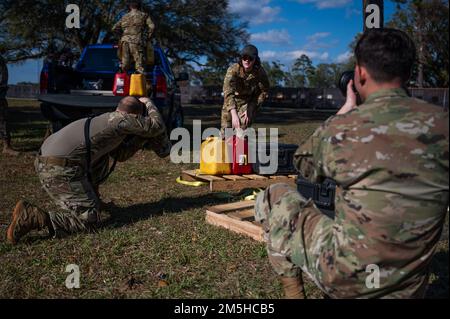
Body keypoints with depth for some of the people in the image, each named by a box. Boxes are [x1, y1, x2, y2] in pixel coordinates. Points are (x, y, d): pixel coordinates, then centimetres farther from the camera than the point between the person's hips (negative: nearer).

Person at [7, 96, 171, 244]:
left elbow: (120, 154, 25)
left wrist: (143, 137, 22)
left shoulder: (106, 119, 22)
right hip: (61, 170, -10)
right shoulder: (121, 119, -4)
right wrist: (148, 103, 19)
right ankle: (32, 217, -15)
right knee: (88, 220, -4)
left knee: (102, 155, 26)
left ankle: (91, 196, 29)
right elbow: (157, 126, 2)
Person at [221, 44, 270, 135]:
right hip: (232, 102, 0)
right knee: (225, 130, 4)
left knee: (242, 127, -21)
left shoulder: (260, 72, -24)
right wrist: (234, 114, -55)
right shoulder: (233, 69, -30)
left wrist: (250, 109, -20)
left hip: (250, 102, 0)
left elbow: (264, 92, -10)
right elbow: (228, 92, -42)